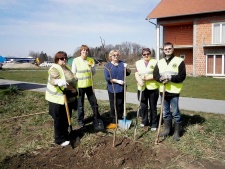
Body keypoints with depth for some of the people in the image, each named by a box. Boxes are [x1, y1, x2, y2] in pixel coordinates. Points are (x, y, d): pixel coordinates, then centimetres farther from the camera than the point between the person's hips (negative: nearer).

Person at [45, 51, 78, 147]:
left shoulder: (66, 68, 14)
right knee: (59, 120, 1)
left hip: (68, 98, 9)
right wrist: (60, 82, -51)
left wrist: (74, 90, 24)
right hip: (58, 99, -9)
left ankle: (65, 135, 35)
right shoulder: (54, 68, -14)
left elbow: (72, 81, 24)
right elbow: (53, 80, -32)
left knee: (66, 119, 19)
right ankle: (60, 139, 13)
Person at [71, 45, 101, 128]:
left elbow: (94, 73, 3)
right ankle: (80, 121, 22)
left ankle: (97, 118, 32)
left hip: (89, 85, 4)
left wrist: (91, 66, -15)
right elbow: (73, 73, -5)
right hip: (79, 86, -3)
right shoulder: (76, 60, -9)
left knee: (94, 102, 13)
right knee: (80, 105, 7)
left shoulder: (91, 60, 1)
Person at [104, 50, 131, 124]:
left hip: (121, 88, 3)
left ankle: (120, 119, 24)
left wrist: (126, 68, -11)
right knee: (113, 105, 4)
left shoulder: (122, 63, 7)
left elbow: (128, 73, 10)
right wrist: (117, 81, -17)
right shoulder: (108, 66, -4)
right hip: (112, 89, -3)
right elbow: (107, 77, -12)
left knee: (121, 104, 11)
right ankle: (114, 120, 15)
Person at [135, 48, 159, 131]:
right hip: (142, 88, 3)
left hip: (152, 88, -3)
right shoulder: (138, 63, 11)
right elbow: (136, 74, 1)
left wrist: (146, 78, -21)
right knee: (143, 106, 9)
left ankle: (154, 124, 17)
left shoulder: (155, 62, 1)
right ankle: (144, 121, 27)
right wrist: (140, 81, -18)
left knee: (153, 106, 5)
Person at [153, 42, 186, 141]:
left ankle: (177, 132, 16)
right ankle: (167, 130, 29)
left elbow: (182, 76, -10)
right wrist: (161, 79, -15)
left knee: (175, 113, 3)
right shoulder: (159, 62, 11)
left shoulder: (179, 61, -4)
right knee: (165, 112, 14)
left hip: (174, 91, -4)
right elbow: (155, 75, 5)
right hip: (163, 91, 5)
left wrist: (170, 78, -22)